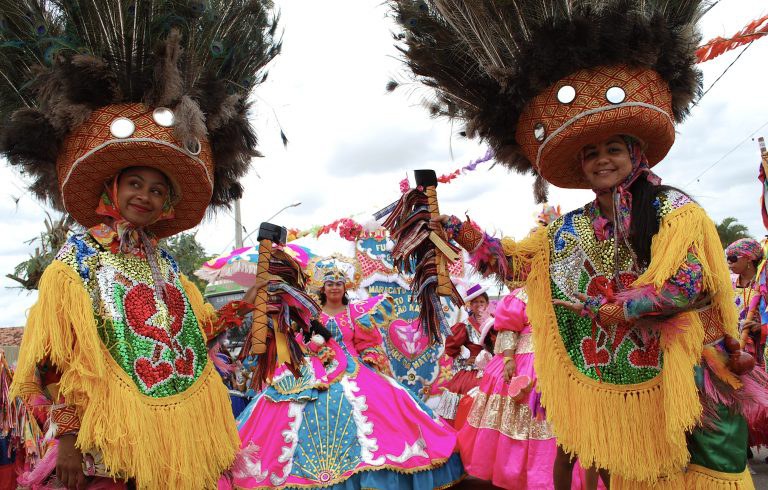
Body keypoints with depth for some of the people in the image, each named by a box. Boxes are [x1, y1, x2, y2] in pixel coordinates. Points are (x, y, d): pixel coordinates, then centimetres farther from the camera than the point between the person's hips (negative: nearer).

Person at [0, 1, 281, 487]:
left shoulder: (164, 262, 14)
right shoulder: (80, 255, -1)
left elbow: (198, 329, 21)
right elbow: (59, 356, -6)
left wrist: (247, 303, 12)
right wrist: (66, 437, -12)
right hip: (111, 436, -5)